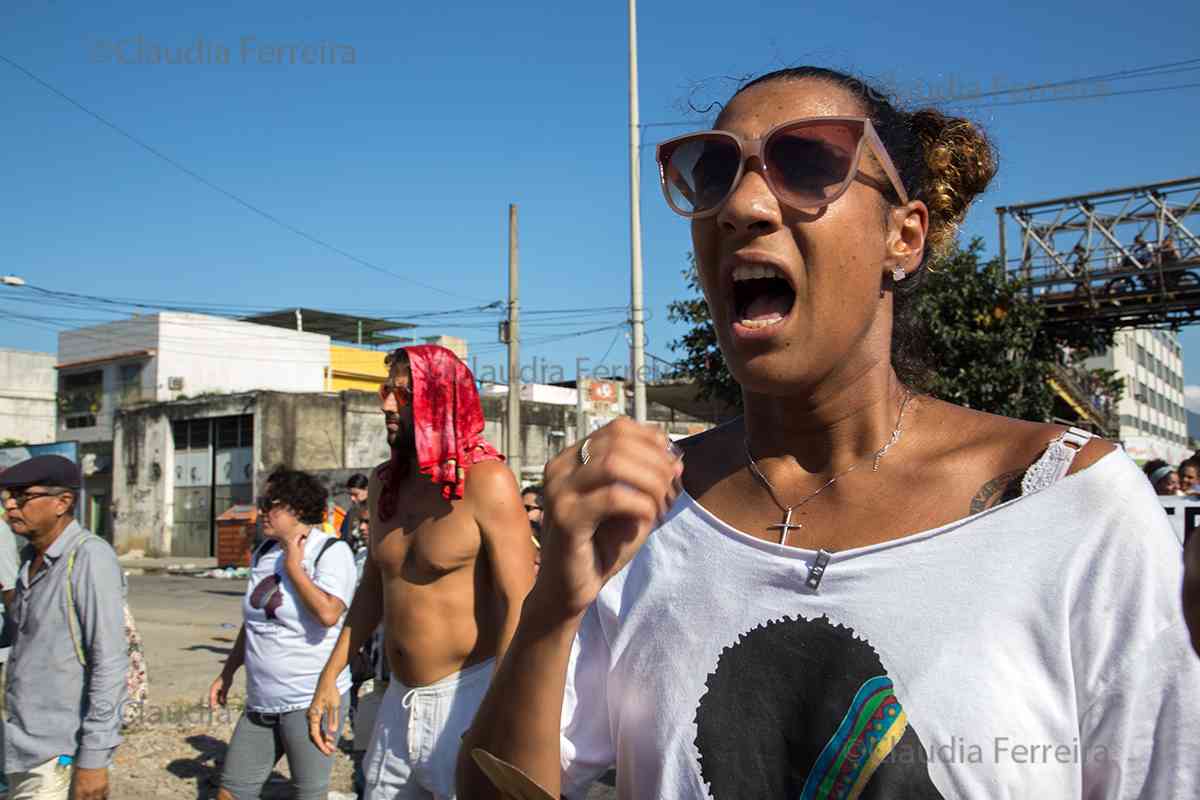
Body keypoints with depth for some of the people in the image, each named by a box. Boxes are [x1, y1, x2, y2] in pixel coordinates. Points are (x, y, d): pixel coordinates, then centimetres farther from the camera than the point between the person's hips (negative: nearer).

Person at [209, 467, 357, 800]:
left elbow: (327, 613, -28)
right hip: (261, 701, 7)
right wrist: (228, 673, 22)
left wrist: (293, 565, -17)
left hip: (309, 700, -7)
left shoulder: (331, 551, -12)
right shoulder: (264, 552, 10)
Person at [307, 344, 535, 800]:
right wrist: (330, 676, 14)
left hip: (467, 697, -7)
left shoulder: (486, 482, -16)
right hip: (398, 700, 7)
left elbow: (519, 605, -20)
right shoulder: (384, 483, 6)